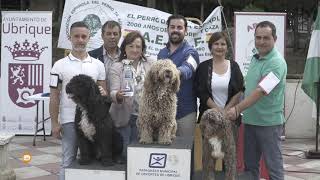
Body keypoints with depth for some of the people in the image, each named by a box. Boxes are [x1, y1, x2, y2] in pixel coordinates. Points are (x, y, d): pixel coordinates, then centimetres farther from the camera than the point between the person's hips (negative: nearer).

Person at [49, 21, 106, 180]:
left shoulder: (98, 65, 6)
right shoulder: (60, 65, 0)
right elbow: (54, 97, -1)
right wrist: (54, 123, -6)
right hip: (69, 120, -2)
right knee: (68, 161, 5)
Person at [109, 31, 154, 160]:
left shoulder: (151, 64, 8)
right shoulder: (116, 67, 2)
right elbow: (113, 92, -9)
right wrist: (118, 95, -32)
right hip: (124, 118, -2)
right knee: (124, 154, 1)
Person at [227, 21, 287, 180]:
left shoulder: (276, 63, -16)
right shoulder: (255, 58, 10)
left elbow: (260, 91, -26)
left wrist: (237, 109, -31)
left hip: (268, 122, -8)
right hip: (250, 120, 8)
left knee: (273, 164, 3)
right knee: (249, 164, 16)